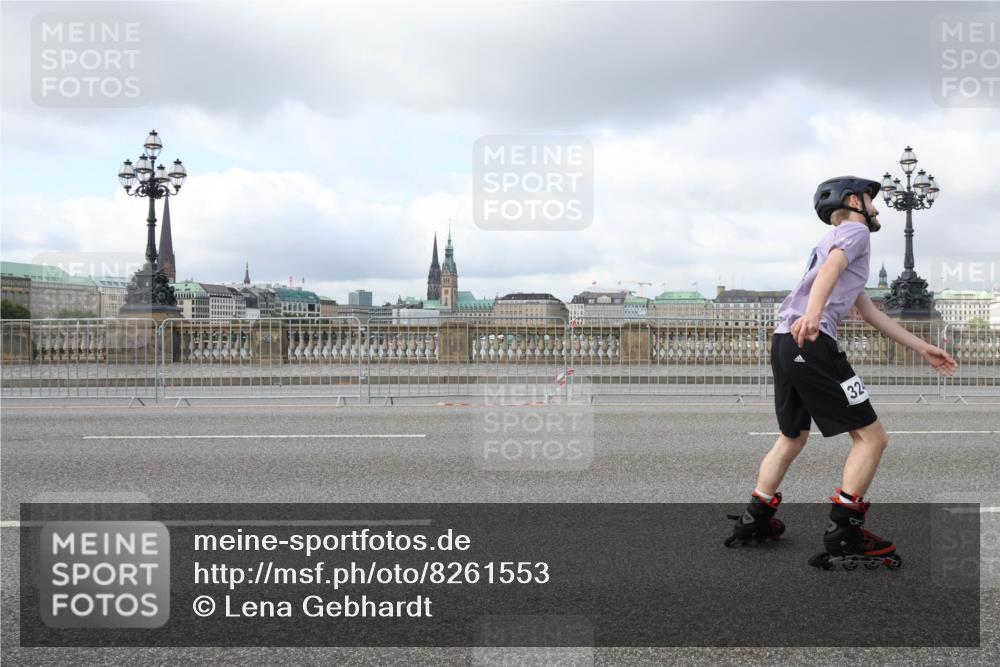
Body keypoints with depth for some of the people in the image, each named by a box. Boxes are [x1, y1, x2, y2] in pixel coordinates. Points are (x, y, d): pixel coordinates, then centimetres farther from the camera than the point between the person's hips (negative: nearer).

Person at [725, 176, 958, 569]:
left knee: (793, 438, 24)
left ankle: (754, 520, 28)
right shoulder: (854, 230, 6)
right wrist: (813, 313, -37)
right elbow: (830, 268, -18)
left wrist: (923, 349, 34)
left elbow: (872, 314, 33)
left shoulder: (842, 241, 34)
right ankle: (844, 533, -5)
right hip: (812, 343, -10)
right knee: (871, 436, -4)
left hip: (786, 344, 10)